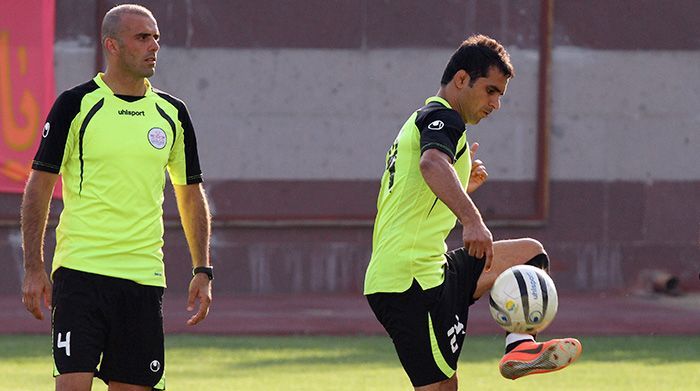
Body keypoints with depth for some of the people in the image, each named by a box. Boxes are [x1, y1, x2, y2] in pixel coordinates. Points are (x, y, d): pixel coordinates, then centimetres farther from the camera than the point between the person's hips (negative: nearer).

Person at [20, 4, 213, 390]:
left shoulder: (172, 113, 10)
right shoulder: (76, 105, -3)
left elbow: (191, 194, 19)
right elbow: (39, 185, 0)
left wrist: (202, 270, 12)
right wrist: (34, 269, -5)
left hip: (144, 278, 4)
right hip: (80, 271, -4)